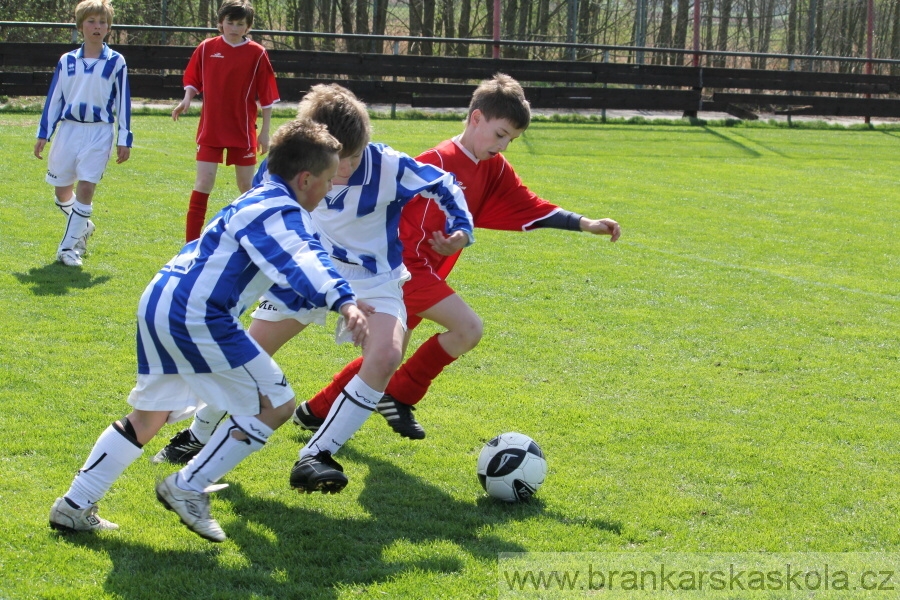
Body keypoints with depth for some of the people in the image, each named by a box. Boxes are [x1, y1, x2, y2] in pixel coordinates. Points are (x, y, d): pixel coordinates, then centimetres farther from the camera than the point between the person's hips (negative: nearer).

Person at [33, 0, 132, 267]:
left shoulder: (116, 62, 0)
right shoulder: (67, 61, 6)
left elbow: (123, 102, 2)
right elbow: (54, 98, 10)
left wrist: (124, 140, -1)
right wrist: (43, 134, 7)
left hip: (99, 133, -3)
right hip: (68, 129, 3)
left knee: (86, 187, -12)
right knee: (62, 188, 8)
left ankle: (69, 246, -4)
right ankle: (83, 227, 35)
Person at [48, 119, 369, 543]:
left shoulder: (258, 202, 21)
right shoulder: (278, 211, -10)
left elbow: (284, 276, 33)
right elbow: (300, 263, -31)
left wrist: (341, 302, 33)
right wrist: (344, 301, -45)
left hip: (158, 303, 10)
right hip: (196, 315, -10)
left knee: (149, 416, 23)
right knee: (275, 404, -3)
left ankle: (75, 507, 24)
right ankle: (187, 489, 2)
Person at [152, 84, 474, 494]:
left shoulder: (388, 167, -29)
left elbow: (442, 184, -12)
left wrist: (460, 227, -25)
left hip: (373, 281, -2)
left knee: (385, 356, -29)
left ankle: (316, 456, -19)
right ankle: (197, 437, 33)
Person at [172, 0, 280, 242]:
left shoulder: (256, 54, -5)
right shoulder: (206, 48, 0)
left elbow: (267, 96, -2)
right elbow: (193, 80, 10)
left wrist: (265, 131, -2)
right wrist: (187, 99, -11)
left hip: (243, 131, -1)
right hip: (210, 129, 1)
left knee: (247, 185, 8)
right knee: (203, 183, -5)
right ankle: (191, 243, -4)